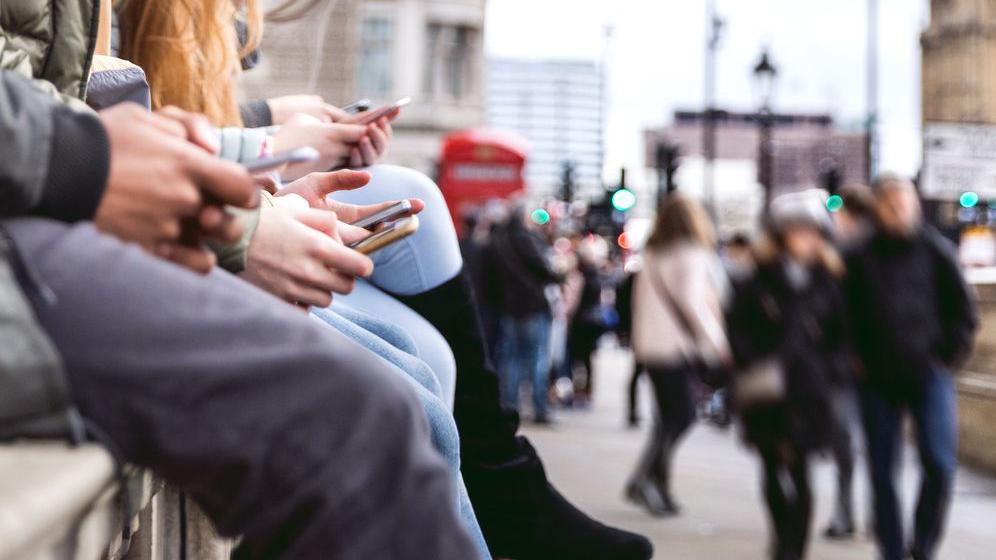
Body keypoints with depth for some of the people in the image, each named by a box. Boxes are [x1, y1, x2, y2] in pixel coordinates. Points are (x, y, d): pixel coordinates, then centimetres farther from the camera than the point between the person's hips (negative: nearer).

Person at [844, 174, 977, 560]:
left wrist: (949, 353, 0)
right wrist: (858, 360, 1)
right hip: (877, 379, 1)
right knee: (882, 472, 3)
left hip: (928, 374, 0)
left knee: (939, 464, -10)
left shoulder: (935, 250, 2)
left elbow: (963, 309, 7)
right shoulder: (861, 257, 1)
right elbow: (847, 312, 8)